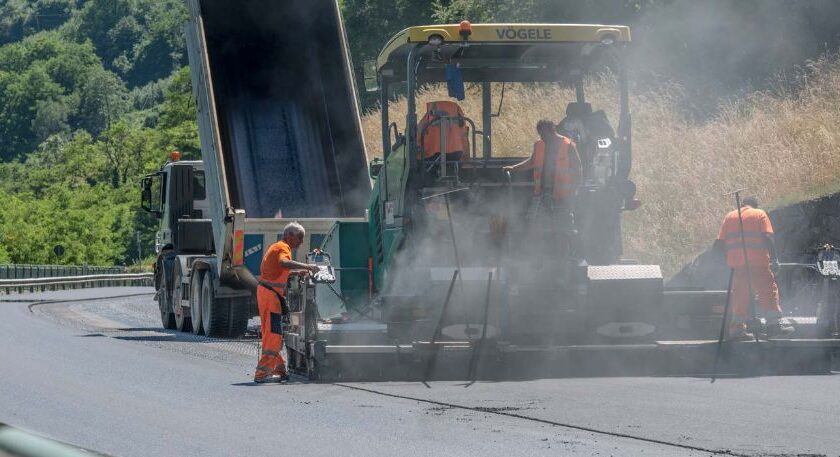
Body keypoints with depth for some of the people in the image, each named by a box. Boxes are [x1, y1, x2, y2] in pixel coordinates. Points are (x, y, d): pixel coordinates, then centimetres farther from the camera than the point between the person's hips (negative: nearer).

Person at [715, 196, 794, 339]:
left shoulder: (729, 217, 17)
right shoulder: (760, 214, 7)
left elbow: (719, 244, 9)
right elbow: (768, 238, -7)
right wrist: (774, 259, -9)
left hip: (736, 263, 4)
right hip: (758, 261, -4)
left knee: (739, 295, 9)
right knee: (768, 290, -3)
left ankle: (737, 328, 5)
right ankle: (774, 324, -12)